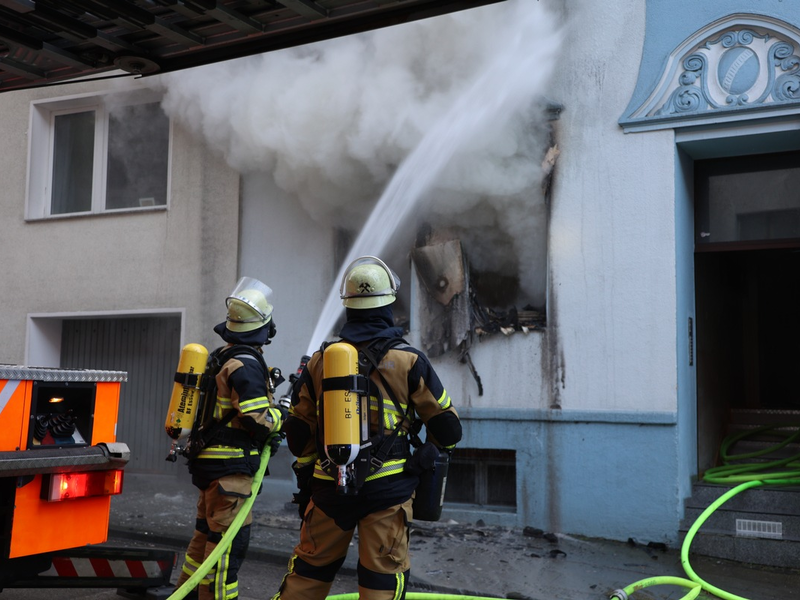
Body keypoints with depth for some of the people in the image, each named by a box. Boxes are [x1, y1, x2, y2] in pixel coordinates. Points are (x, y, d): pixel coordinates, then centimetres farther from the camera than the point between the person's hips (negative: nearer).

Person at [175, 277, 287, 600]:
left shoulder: (221, 356, 13)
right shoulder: (247, 363, -18)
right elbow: (258, 419, -22)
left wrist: (266, 433, 12)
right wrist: (281, 416, -3)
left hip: (209, 460, 10)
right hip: (230, 466, -10)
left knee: (207, 532, 20)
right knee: (230, 540, -5)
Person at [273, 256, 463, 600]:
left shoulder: (320, 360, 3)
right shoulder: (408, 361, -6)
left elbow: (298, 433, 10)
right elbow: (447, 429, -1)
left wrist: (306, 482, 22)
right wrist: (430, 455, 20)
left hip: (329, 486, 3)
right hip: (388, 488, -3)